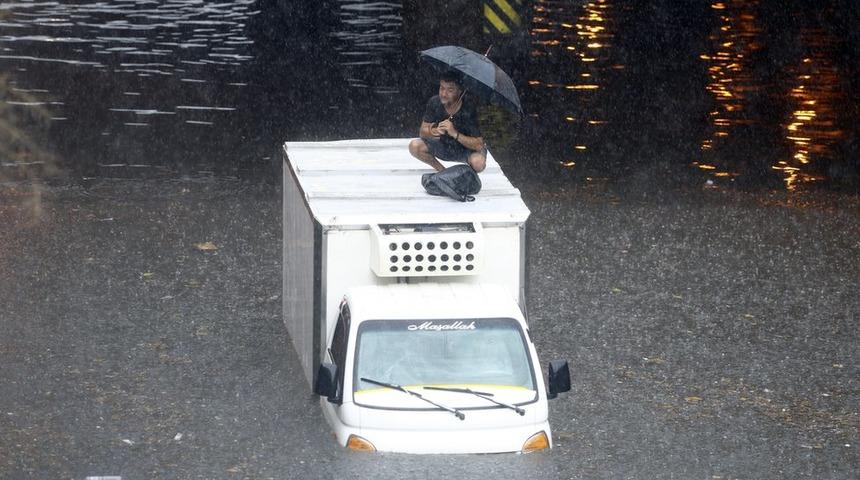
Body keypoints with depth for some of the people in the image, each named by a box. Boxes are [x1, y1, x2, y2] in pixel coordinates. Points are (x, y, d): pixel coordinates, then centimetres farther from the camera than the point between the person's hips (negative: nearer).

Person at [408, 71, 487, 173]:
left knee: (478, 163, -36)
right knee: (414, 146, -21)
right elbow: (422, 132, -10)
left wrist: (455, 133, -43)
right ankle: (441, 171, 4)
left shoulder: (468, 108, -28)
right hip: (443, 146, 4)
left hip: (467, 148, -4)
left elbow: (479, 145, -30)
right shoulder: (434, 103, -17)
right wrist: (434, 131, -34)